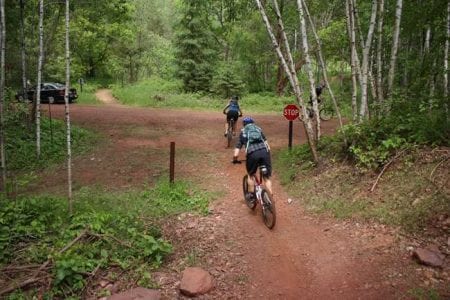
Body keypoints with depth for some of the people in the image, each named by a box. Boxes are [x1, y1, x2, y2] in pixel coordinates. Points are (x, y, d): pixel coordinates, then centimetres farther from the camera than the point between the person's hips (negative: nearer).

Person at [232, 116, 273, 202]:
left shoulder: (242, 133, 24)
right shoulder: (259, 129, 29)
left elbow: (236, 154, 17)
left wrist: (235, 160, 37)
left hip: (252, 154, -1)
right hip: (264, 152, 1)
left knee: (250, 175, 26)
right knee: (267, 178, 15)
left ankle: (251, 195, 30)